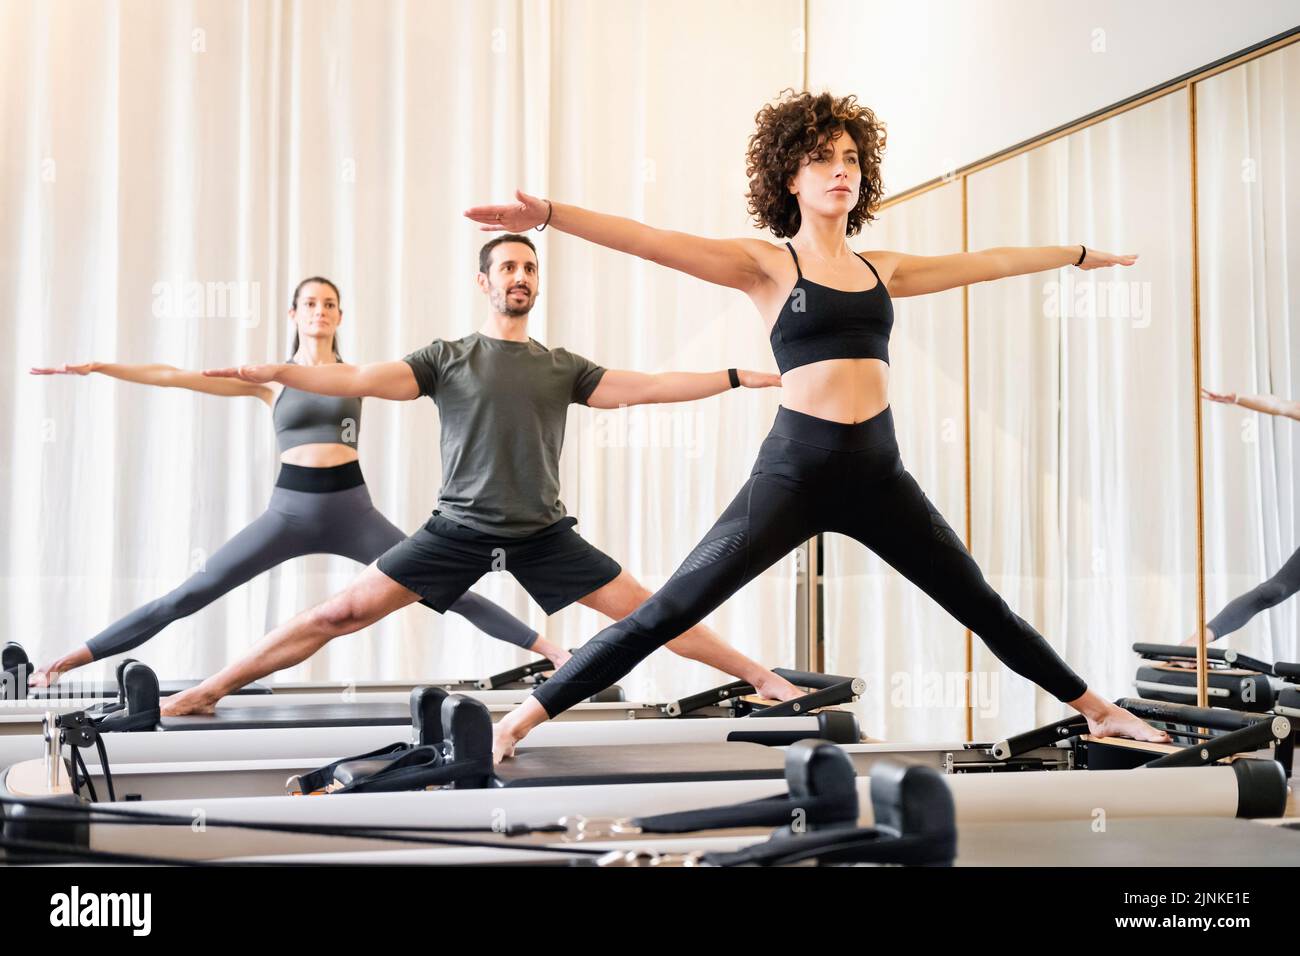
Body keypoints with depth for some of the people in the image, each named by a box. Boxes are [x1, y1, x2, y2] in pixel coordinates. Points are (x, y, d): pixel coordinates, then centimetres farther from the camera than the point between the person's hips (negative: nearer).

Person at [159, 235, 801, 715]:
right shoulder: (446, 359, 3)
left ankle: (763, 679, 10)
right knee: (342, 613, -6)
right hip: (459, 529, -1)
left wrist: (735, 377, -1)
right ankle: (208, 691, 1)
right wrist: (275, 372, -20)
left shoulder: (562, 368, 8)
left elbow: (646, 387, 4)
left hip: (544, 536, 1)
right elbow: (364, 379, -7)